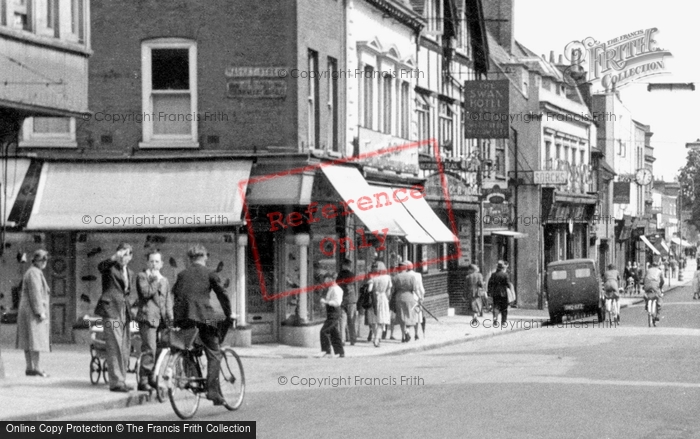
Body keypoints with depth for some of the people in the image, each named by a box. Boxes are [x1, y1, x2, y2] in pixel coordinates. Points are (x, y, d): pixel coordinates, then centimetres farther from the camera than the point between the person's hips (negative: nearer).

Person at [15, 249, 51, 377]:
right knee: (35, 340, -12)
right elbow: (35, 294, -19)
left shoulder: (33, 273, 21)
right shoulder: (34, 273, -12)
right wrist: (40, 312, -20)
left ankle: (29, 368, 5)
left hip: (27, 311, 11)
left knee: (28, 342, 6)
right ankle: (36, 368, -16)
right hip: (33, 311, -11)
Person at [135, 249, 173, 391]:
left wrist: (170, 317, 11)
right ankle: (143, 381, -10)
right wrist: (155, 280, -9)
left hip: (160, 319, 6)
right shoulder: (142, 276, 3)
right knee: (149, 350, -14)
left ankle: (151, 378, 13)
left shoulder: (164, 280, 22)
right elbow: (146, 293, -13)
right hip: (147, 317, -6)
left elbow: (168, 300, 22)